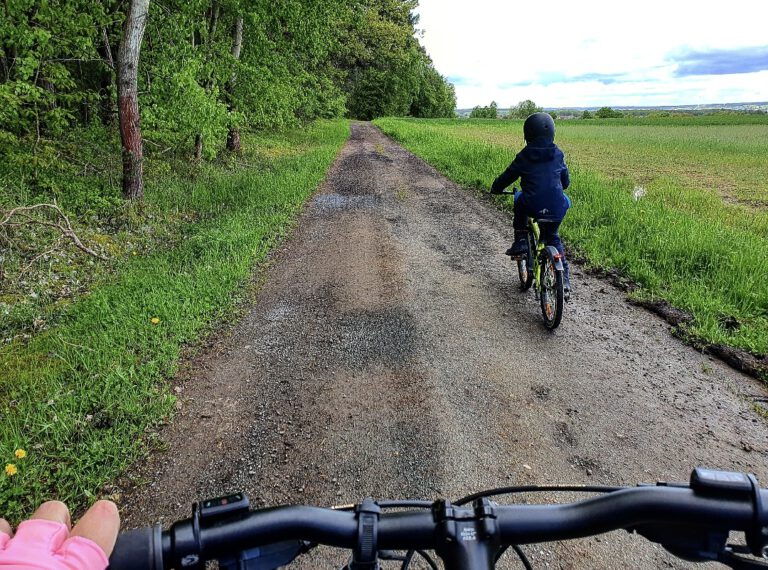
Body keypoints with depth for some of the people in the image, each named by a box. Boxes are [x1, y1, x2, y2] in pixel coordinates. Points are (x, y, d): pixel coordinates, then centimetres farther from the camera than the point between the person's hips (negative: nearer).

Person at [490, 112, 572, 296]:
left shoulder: (524, 156, 1)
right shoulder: (558, 155, 10)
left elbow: (508, 176, 11)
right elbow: (566, 181, 22)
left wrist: (496, 188, 30)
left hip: (533, 206, -3)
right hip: (556, 209, 3)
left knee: (519, 202, 31)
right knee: (553, 237, 24)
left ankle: (520, 243, 23)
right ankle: (564, 279, 16)